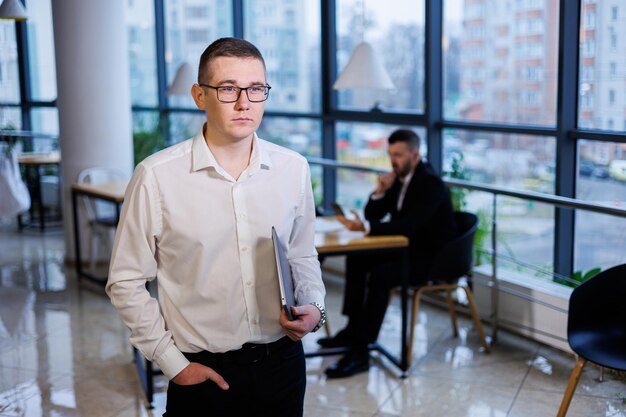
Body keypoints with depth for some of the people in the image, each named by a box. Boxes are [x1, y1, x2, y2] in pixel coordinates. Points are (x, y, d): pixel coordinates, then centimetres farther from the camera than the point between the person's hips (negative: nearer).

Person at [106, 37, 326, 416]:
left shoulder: (293, 169, -2)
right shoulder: (157, 177, -13)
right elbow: (127, 282, -6)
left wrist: (313, 307, -5)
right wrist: (173, 363, -7)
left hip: (282, 360, 4)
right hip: (203, 372, -3)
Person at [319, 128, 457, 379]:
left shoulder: (431, 183, -20)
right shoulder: (398, 178, 6)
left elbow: (407, 226, -32)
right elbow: (373, 215, 8)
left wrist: (365, 227, -41)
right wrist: (380, 192, -11)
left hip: (434, 256, -9)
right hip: (409, 248, 9)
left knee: (380, 274, -29)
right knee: (356, 259, 1)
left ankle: (360, 353, -27)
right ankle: (353, 329, 8)